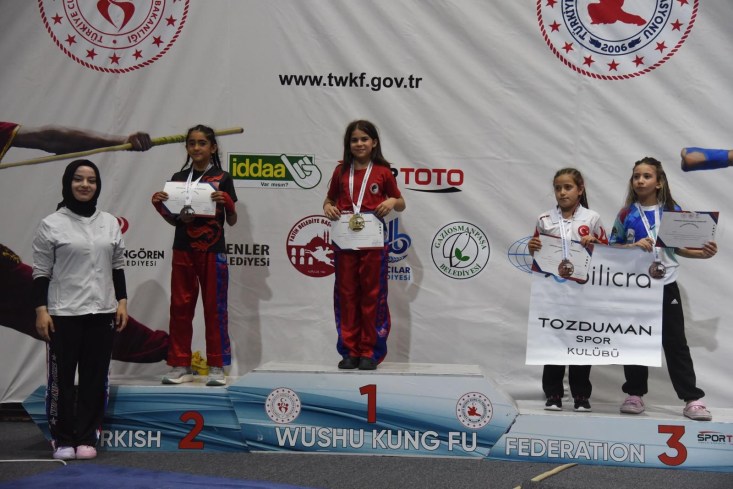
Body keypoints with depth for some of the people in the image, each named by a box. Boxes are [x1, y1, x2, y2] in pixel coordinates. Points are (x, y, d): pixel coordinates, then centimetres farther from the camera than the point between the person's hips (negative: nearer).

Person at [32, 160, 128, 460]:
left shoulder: (110, 223, 9)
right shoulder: (51, 225, -3)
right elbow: (41, 273, -4)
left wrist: (122, 302, 4)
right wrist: (41, 310, -11)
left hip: (102, 312, 4)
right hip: (64, 314, -4)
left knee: (95, 379, 7)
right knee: (61, 378, 2)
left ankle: (86, 438, 16)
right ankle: (63, 440, 12)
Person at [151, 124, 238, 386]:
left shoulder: (222, 178, -1)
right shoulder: (178, 178, 8)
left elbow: (232, 221, 0)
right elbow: (174, 220, 12)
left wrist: (226, 202, -18)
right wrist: (159, 205, -5)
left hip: (212, 251, -3)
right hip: (183, 250, 3)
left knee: (215, 308, 1)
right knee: (180, 306, 5)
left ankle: (217, 366, 7)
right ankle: (181, 365, 12)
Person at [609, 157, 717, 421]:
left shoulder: (672, 211, 0)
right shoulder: (626, 214, -1)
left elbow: (679, 247, 6)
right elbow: (612, 248, 1)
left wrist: (703, 253, -10)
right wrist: (634, 246, -16)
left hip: (666, 286, 0)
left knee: (676, 343, 2)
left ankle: (692, 399, 5)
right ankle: (635, 395, 20)